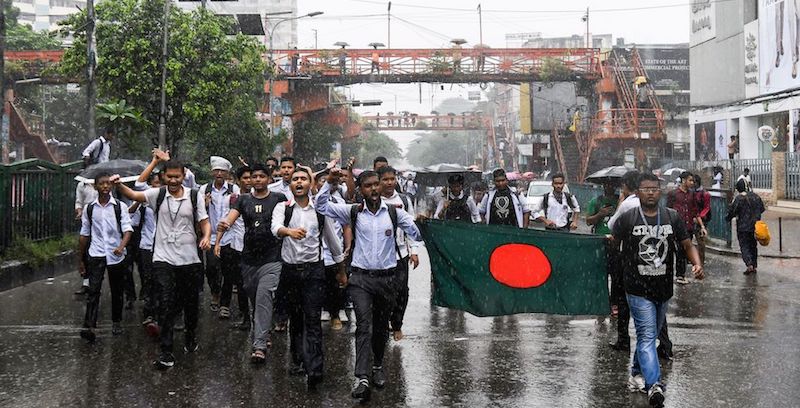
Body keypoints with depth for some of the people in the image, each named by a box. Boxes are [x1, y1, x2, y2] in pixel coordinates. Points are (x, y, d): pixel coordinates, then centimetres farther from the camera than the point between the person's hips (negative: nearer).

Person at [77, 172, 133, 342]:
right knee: (93, 290, -12)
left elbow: (127, 229, -10)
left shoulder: (120, 206, -1)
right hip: (95, 255, 0)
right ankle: (89, 327, -20)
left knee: (117, 291, 11)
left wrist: (121, 246, -30)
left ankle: (116, 322, 29)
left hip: (116, 255, 0)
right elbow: (84, 235, 11)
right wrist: (80, 260, 13)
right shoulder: (89, 208, 5)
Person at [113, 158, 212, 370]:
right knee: (167, 305, -9)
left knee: (191, 303, 14)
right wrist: (118, 185, -32)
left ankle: (190, 337, 41)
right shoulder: (157, 194, 1)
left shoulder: (194, 196, 3)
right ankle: (166, 353, -6)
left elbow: (204, 221, 3)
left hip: (190, 259, 2)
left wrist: (206, 237, -18)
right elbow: (133, 195, -11)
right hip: (163, 259, -1)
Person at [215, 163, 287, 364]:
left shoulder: (278, 199, 3)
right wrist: (218, 239, -22)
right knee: (254, 299, 13)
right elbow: (229, 220, -6)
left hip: (271, 259, -4)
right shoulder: (244, 200, 8)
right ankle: (263, 334, 33)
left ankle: (260, 345, -19)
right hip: (249, 259, 4)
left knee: (264, 297, -16)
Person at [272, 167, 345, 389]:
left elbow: (333, 241, 12)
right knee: (295, 318, 12)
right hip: (290, 269, 2)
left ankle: (314, 370, -15)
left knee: (313, 320, -10)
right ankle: (298, 360, 27)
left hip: (314, 270, -1)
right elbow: (275, 227, -20)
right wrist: (289, 231, -44)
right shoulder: (282, 208, 2)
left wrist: (341, 270, 18)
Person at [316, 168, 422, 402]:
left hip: (386, 277, 2)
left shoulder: (394, 213, 1)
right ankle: (362, 378, -19)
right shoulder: (353, 212, 2)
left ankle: (378, 367, 35)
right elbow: (321, 206, 2)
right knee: (364, 325, -14)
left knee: (381, 327, 14)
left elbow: (417, 234, -3)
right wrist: (329, 182, -10)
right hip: (361, 278, -1)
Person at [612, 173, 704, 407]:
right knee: (647, 336, -14)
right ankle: (654, 385, -25)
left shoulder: (672, 218, 5)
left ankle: (637, 373, 36)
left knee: (651, 335, 18)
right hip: (638, 290, -5)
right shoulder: (627, 219, -5)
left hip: (664, 289, 5)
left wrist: (697, 264, -11)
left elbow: (687, 245, 6)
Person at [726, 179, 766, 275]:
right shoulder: (755, 196, 1)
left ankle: (749, 264, -19)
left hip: (743, 227, -5)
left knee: (744, 246, 0)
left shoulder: (737, 199, -16)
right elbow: (762, 208, 12)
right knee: (753, 246, 16)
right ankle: (755, 266, 19)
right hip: (755, 226, 5)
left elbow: (731, 212, -12)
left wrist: (727, 218, 8)